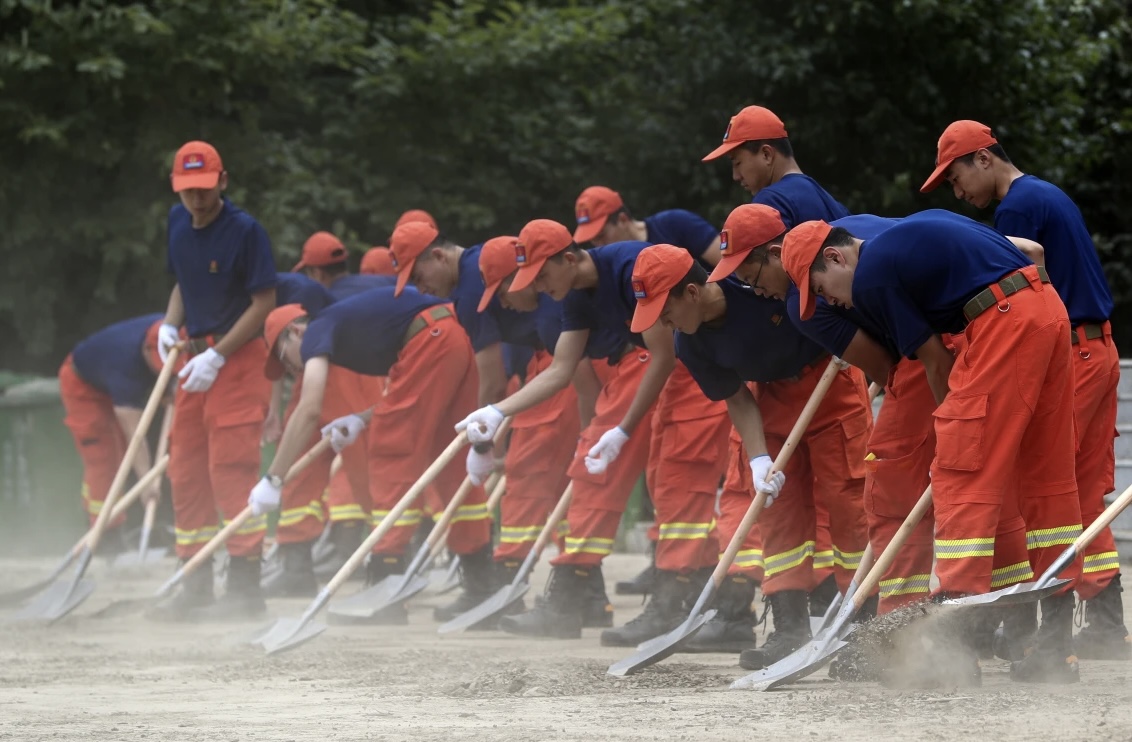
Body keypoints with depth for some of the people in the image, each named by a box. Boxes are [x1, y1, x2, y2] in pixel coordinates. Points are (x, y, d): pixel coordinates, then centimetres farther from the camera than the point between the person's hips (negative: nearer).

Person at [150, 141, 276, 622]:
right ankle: (196, 589, 16)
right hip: (195, 354, 8)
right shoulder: (178, 222, 7)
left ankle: (245, 589, -9)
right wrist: (170, 324, 1)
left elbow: (264, 303, -14)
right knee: (185, 472, 8)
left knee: (231, 469, -12)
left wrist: (218, 356, -18)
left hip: (238, 358, -8)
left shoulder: (245, 230, -15)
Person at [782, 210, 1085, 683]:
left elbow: (936, 361, 1)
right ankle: (1055, 644, 16)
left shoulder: (870, 276, -1)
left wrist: (955, 427, 15)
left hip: (1002, 322, -9)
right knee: (1047, 475, 12)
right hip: (1050, 307, 9)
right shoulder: (913, 230, 25)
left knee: (962, 474, -5)